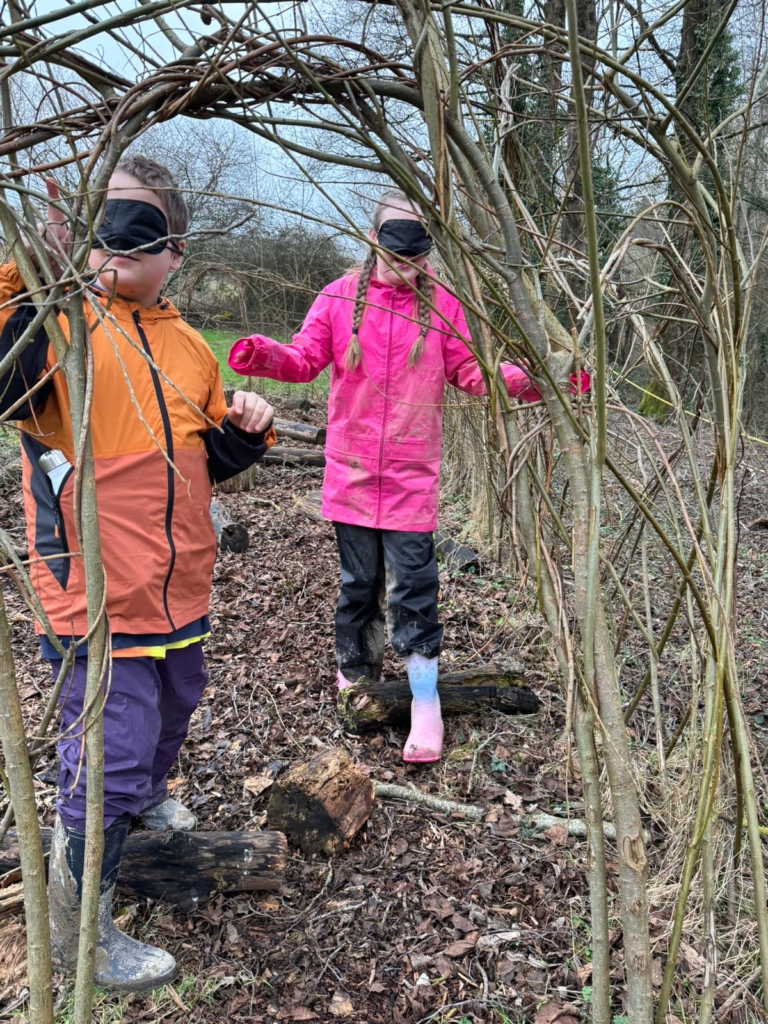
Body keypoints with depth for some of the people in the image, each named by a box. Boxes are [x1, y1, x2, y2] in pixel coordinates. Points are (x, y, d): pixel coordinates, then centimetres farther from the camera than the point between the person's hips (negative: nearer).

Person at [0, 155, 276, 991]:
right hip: (98, 595, -7)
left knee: (172, 707, 27)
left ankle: (145, 795, 58)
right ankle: (77, 932, 20)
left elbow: (211, 459, 18)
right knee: (108, 753, -1)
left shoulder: (184, 343, 9)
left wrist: (245, 427, -2)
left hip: (177, 590, 7)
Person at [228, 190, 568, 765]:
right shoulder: (341, 297, 2)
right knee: (359, 583, 13)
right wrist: (267, 356, -23)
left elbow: (469, 372, 4)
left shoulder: (443, 304, 2)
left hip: (413, 477, -1)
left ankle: (425, 706, 11)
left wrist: (526, 380, -11)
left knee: (413, 588, 0)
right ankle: (357, 675, 35)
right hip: (352, 472, 1)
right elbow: (306, 359, -1)